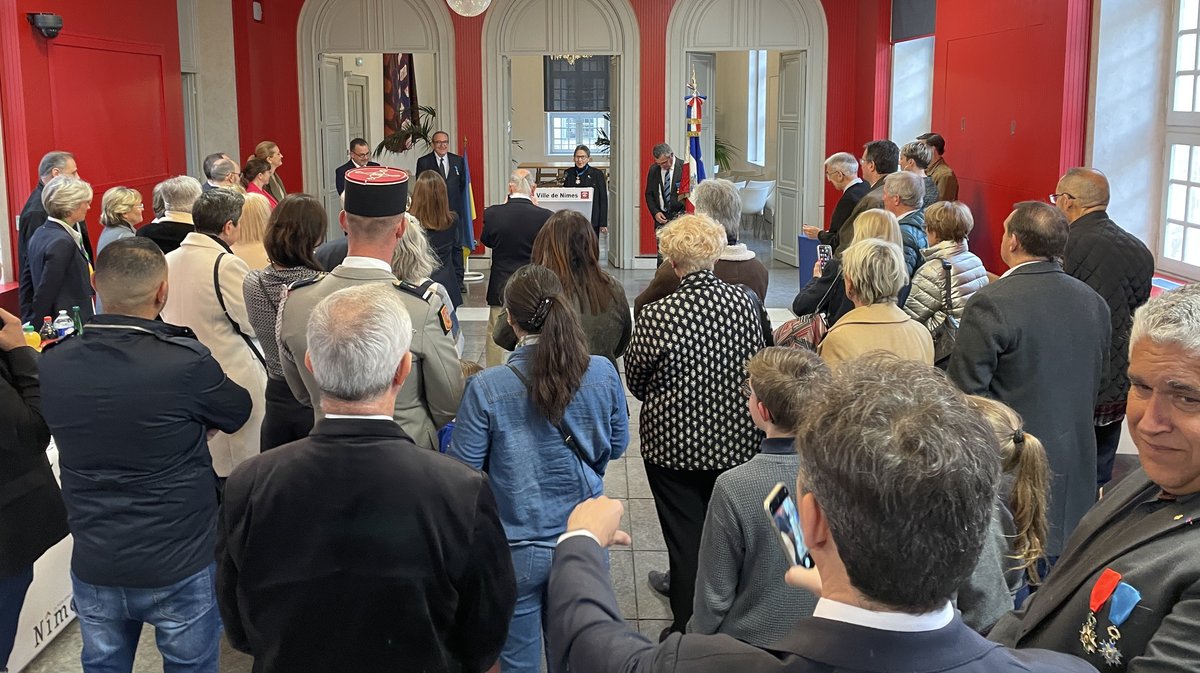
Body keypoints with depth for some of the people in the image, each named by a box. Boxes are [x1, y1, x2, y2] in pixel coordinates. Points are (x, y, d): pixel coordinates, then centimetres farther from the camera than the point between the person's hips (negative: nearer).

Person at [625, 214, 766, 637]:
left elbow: (635, 380, -5)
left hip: (675, 443, -4)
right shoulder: (745, 303, -8)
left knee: (685, 537, 9)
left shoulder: (657, 316, -20)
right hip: (737, 441, 4)